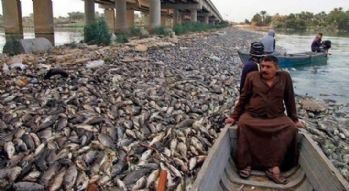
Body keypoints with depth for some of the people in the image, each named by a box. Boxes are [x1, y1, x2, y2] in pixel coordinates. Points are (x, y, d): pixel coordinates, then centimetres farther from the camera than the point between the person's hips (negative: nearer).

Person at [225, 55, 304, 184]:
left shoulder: (285, 77, 3)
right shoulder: (252, 76, 2)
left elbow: (290, 100, 11)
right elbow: (243, 98, 6)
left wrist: (294, 119, 12)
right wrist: (234, 116, 2)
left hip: (276, 118, 1)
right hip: (252, 116, -1)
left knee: (291, 128, -28)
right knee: (242, 124, -33)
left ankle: (273, 166, -27)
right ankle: (245, 164, -24)